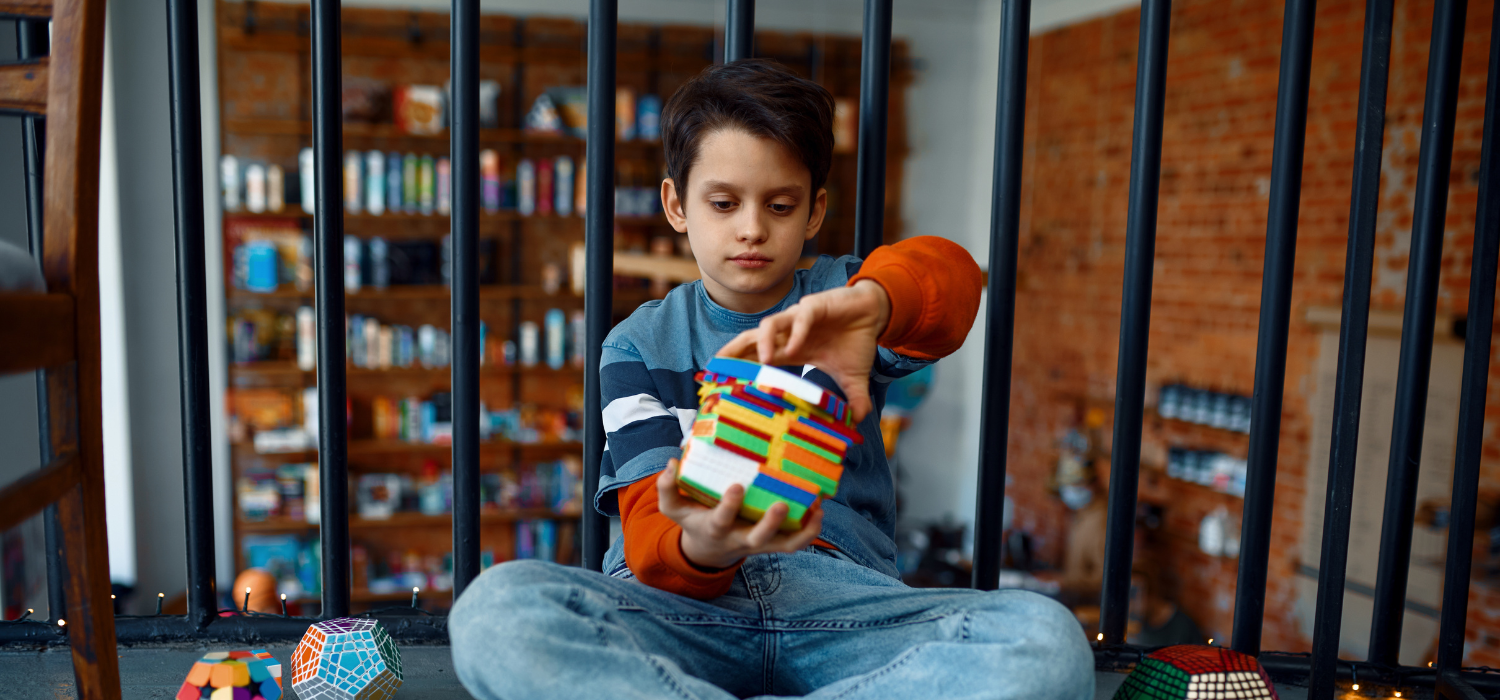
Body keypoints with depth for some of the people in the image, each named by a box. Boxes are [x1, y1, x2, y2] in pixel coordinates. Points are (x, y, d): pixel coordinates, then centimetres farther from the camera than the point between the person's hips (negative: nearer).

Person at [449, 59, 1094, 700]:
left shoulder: (839, 299, 13)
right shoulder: (640, 345, 12)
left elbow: (950, 276, -11)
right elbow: (649, 526, -1)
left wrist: (872, 303, -35)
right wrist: (701, 549, -26)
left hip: (840, 596, 2)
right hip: (678, 605, -1)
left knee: (1050, 643, -27)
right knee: (495, 610, -30)